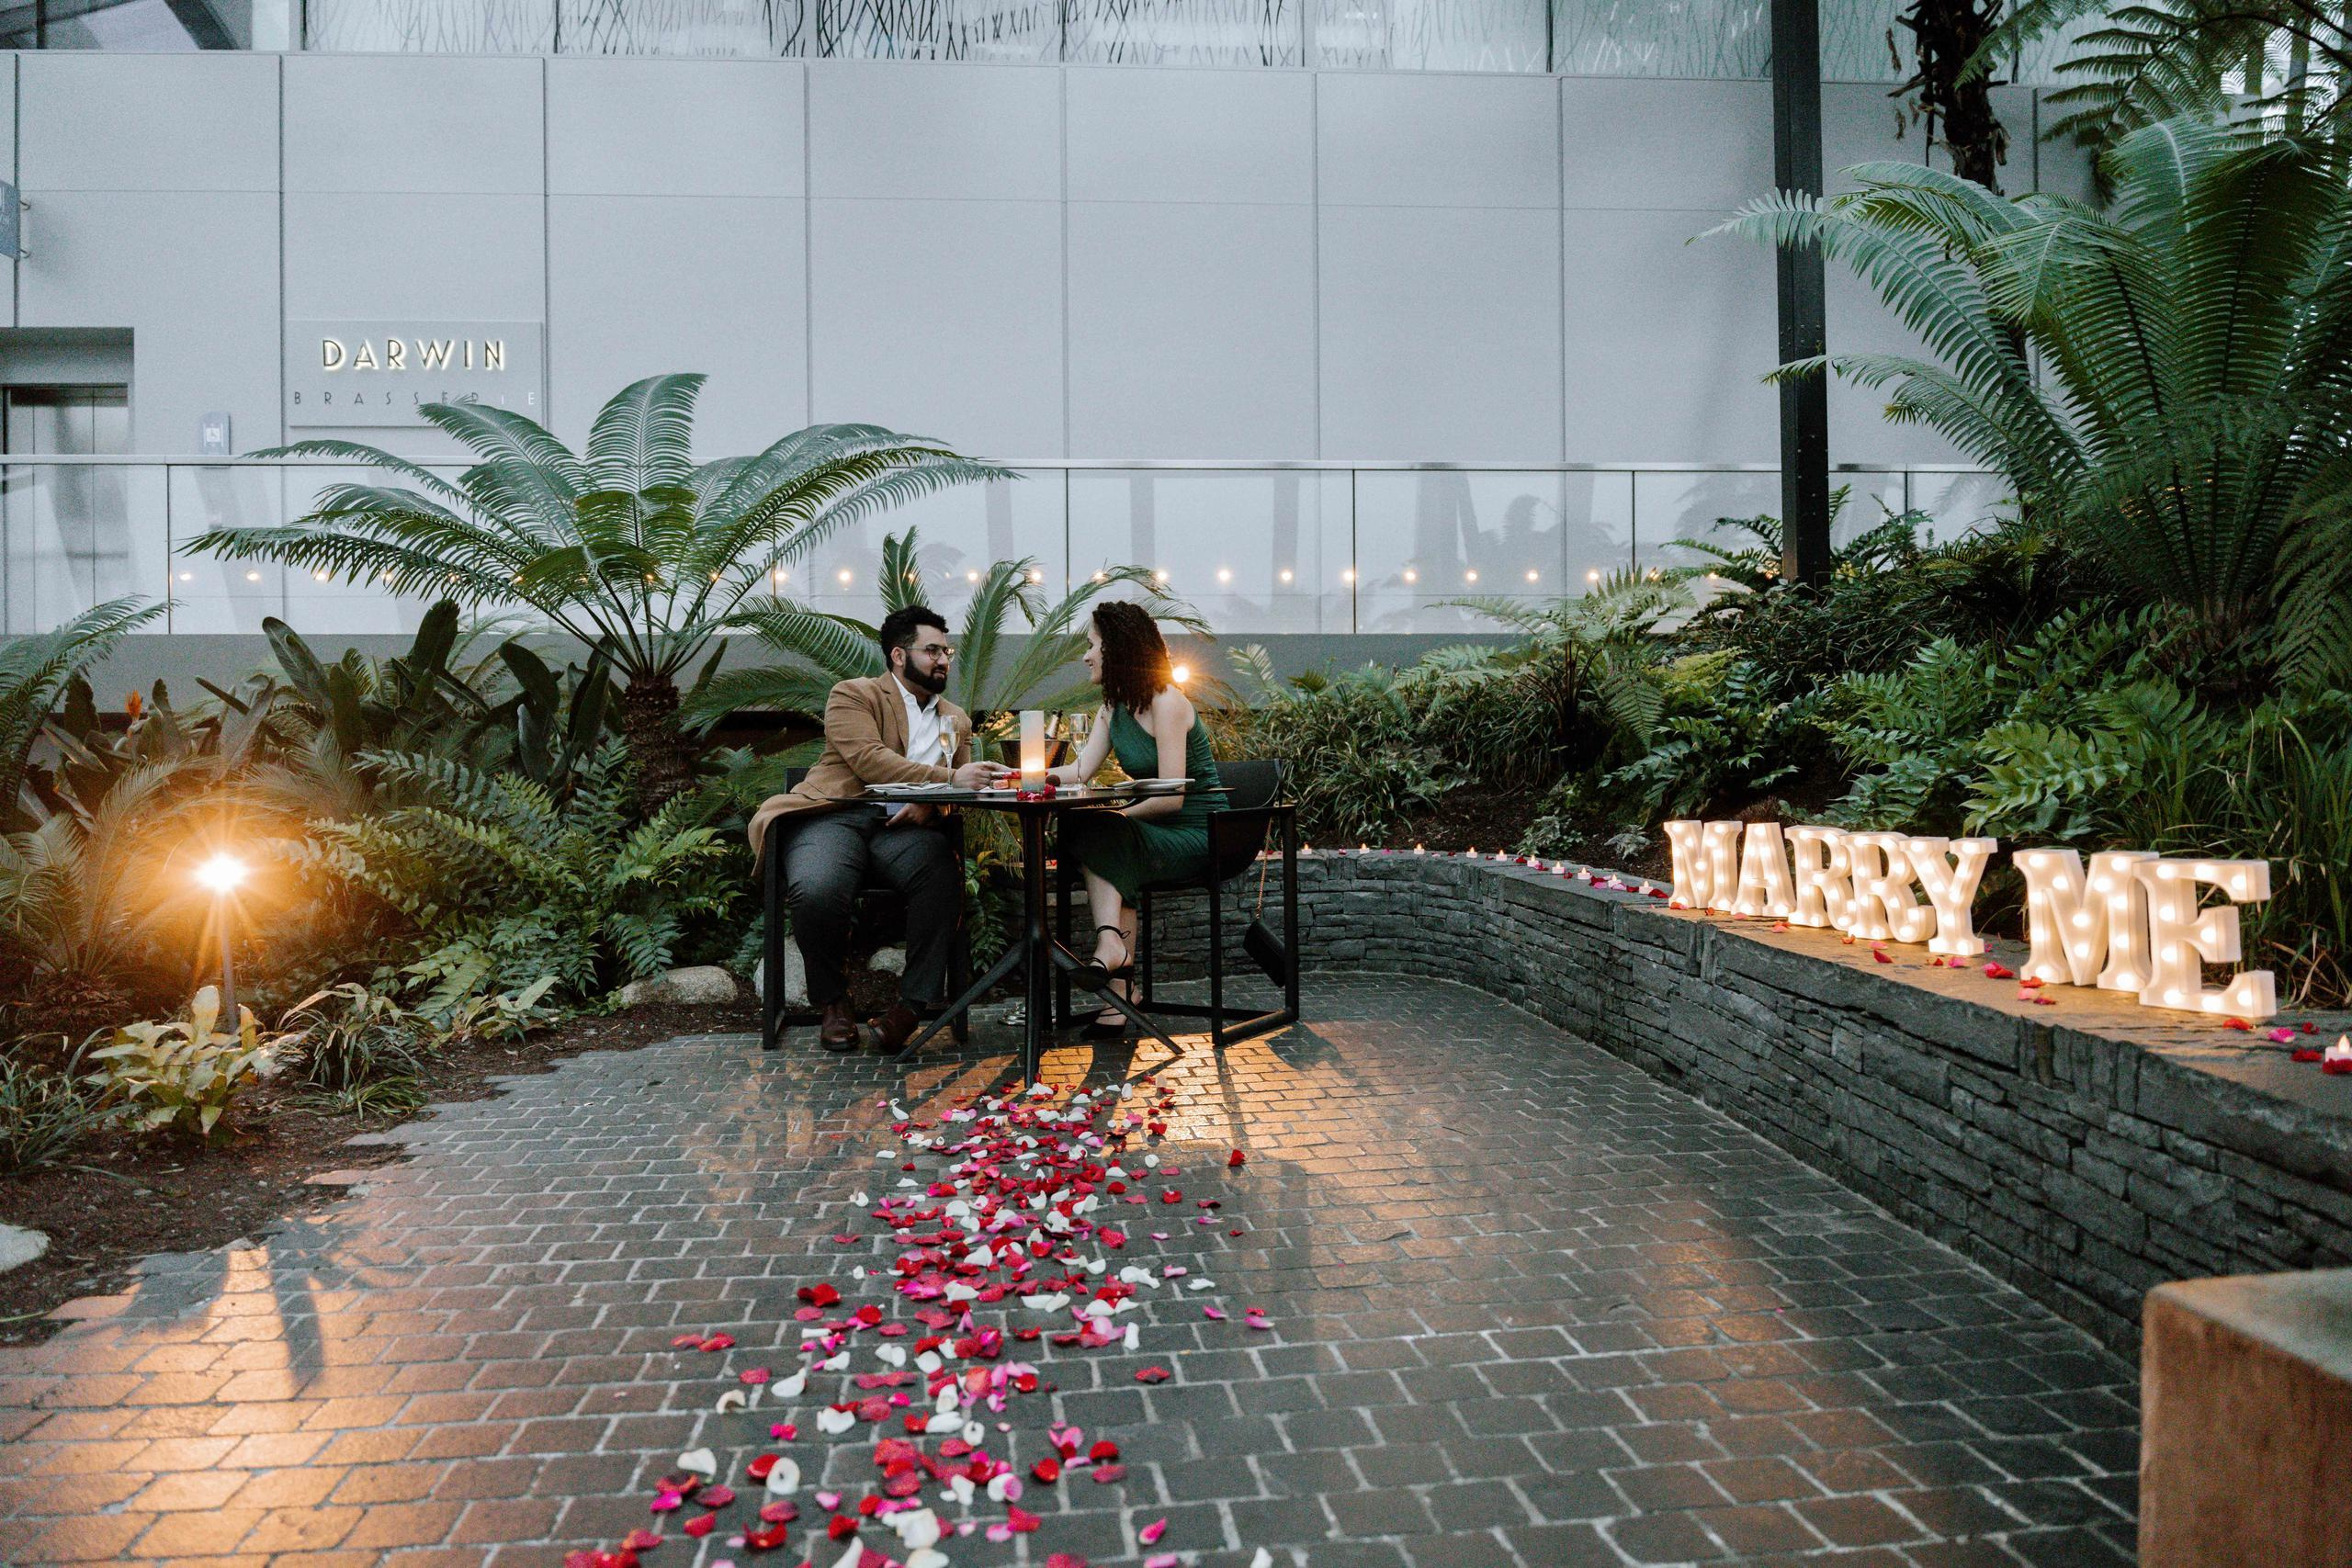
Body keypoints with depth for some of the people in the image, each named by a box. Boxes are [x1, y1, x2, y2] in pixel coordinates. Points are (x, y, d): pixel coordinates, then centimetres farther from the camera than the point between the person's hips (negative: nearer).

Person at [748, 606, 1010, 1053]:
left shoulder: (956, 720, 27)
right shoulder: (854, 695, 9)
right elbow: (869, 760, -9)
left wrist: (933, 805, -2)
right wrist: (949, 778, -20)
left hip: (905, 826, 3)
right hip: (836, 815, -3)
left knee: (944, 878, -33)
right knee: (817, 893, -35)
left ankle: (913, 1002, -21)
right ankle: (833, 1001, -7)